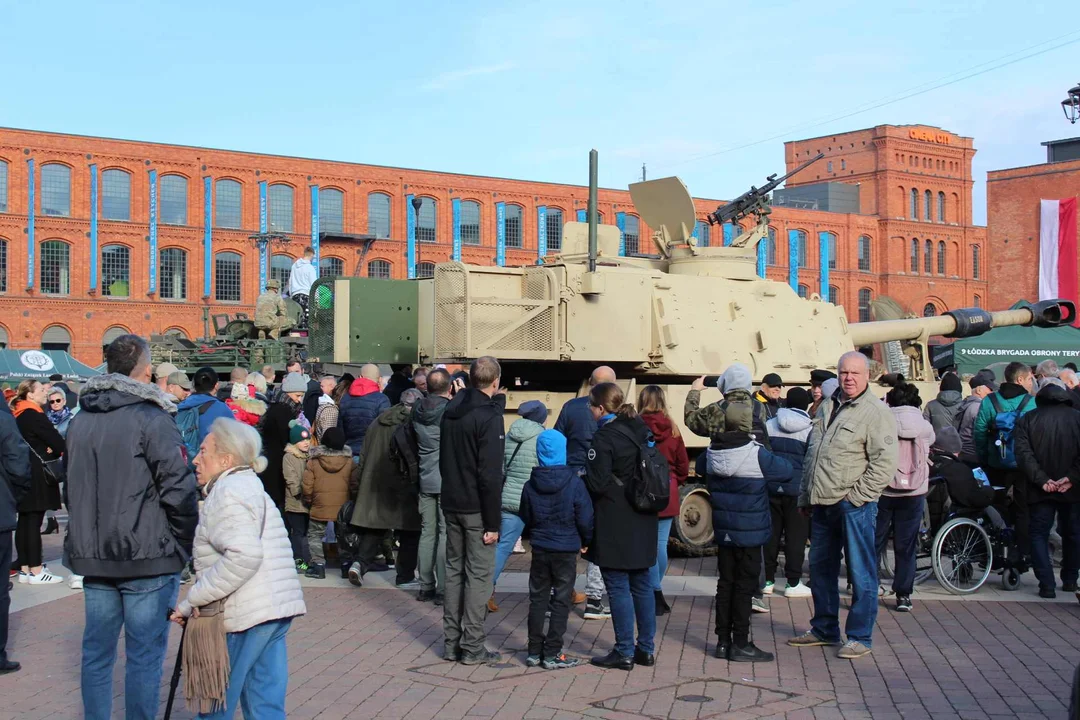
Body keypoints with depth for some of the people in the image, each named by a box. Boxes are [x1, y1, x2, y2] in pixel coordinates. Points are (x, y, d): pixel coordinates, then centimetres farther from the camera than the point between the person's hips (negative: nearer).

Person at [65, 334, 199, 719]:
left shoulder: (80, 420, 10)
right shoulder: (152, 418, -12)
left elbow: (73, 486, 17)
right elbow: (179, 489, -17)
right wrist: (185, 542, -4)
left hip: (94, 556, 7)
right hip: (147, 557, -6)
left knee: (96, 651, 14)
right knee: (144, 655, 1)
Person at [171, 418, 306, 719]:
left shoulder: (229, 492, -10)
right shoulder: (251, 486, 21)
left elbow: (244, 556, -24)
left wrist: (193, 599, -16)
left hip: (245, 615, -9)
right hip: (277, 609, 9)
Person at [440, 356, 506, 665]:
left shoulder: (450, 411, 8)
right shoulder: (488, 416, -16)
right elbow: (490, 475, -19)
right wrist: (493, 523, -17)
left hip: (451, 504, 7)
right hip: (476, 509, -7)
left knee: (454, 570, 14)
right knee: (479, 574, 0)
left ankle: (451, 642, 19)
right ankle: (472, 646, 3)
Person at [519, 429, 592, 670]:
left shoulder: (530, 485, -4)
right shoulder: (574, 483, -13)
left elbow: (526, 518, 6)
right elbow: (585, 518, -10)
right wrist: (585, 542, 6)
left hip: (539, 549, 3)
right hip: (566, 550, -3)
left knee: (537, 599, 13)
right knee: (560, 601, 5)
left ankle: (534, 651, 17)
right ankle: (552, 654, 6)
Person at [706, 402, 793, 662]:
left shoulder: (711, 453, 0)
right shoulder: (756, 454, -18)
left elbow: (703, 472, 20)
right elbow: (786, 471, -9)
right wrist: (774, 459, 9)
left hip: (722, 531, 6)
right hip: (749, 533, -6)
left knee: (725, 583, 13)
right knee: (744, 586, 2)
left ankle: (723, 641, 19)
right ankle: (740, 644, 6)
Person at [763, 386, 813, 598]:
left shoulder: (769, 426, 4)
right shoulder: (811, 429, -5)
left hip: (771, 488, 3)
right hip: (798, 491, -3)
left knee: (770, 533, 10)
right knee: (795, 536, 3)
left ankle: (768, 580, 15)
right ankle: (793, 583, 6)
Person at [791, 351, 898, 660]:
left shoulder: (875, 412, -8)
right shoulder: (827, 406, 15)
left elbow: (884, 463, -15)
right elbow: (811, 455, 21)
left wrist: (857, 495, -16)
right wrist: (806, 495, 18)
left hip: (854, 506, -8)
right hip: (823, 504, 8)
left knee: (861, 573, 1)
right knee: (820, 568, 16)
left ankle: (860, 637, 10)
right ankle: (824, 629, 30)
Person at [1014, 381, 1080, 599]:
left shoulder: (1027, 420, 1)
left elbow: (1023, 454, -11)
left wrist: (1042, 480, -13)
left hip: (1041, 490, -1)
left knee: (1039, 534, 6)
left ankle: (1047, 585, -4)